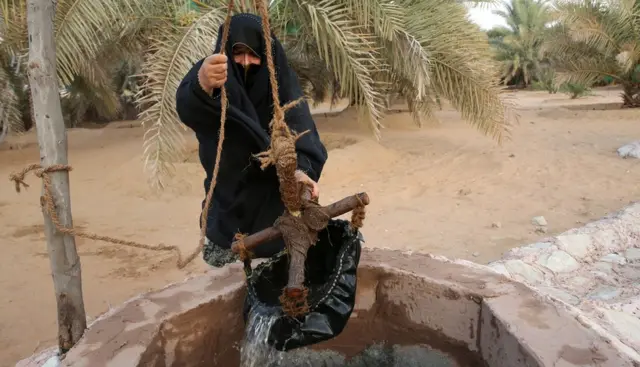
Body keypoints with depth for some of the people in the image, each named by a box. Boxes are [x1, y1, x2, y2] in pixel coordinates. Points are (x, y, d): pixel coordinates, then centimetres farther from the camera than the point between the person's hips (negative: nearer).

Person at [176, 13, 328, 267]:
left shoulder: (281, 77, -16)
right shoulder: (213, 73, -19)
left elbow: (297, 123, -28)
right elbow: (187, 107, -41)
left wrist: (301, 168, -48)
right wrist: (202, 85, -64)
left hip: (274, 181, 0)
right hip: (229, 179, 0)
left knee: (281, 248, 10)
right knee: (217, 256, 10)